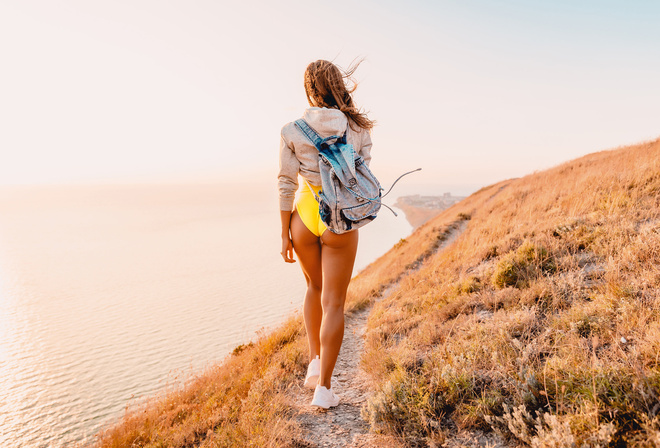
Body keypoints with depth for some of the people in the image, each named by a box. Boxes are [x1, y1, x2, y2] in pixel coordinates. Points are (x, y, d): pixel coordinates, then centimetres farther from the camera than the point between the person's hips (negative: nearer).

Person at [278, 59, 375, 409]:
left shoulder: (292, 130, -5)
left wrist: (285, 234, 2)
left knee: (314, 288, 25)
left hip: (305, 215, 1)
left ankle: (314, 361, 26)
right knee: (333, 302, 6)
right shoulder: (358, 129, -4)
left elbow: (286, 185, -4)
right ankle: (324, 387, 11)